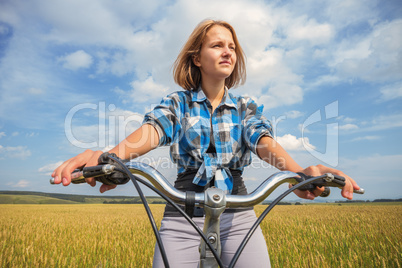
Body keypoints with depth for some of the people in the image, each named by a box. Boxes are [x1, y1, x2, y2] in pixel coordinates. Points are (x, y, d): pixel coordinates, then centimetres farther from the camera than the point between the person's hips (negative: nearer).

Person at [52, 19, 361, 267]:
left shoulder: (247, 107, 8)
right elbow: (153, 129, -15)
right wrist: (113, 155, -38)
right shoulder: (177, 102, 4)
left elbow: (263, 140, -9)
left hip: (237, 215, 2)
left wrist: (299, 172, -32)